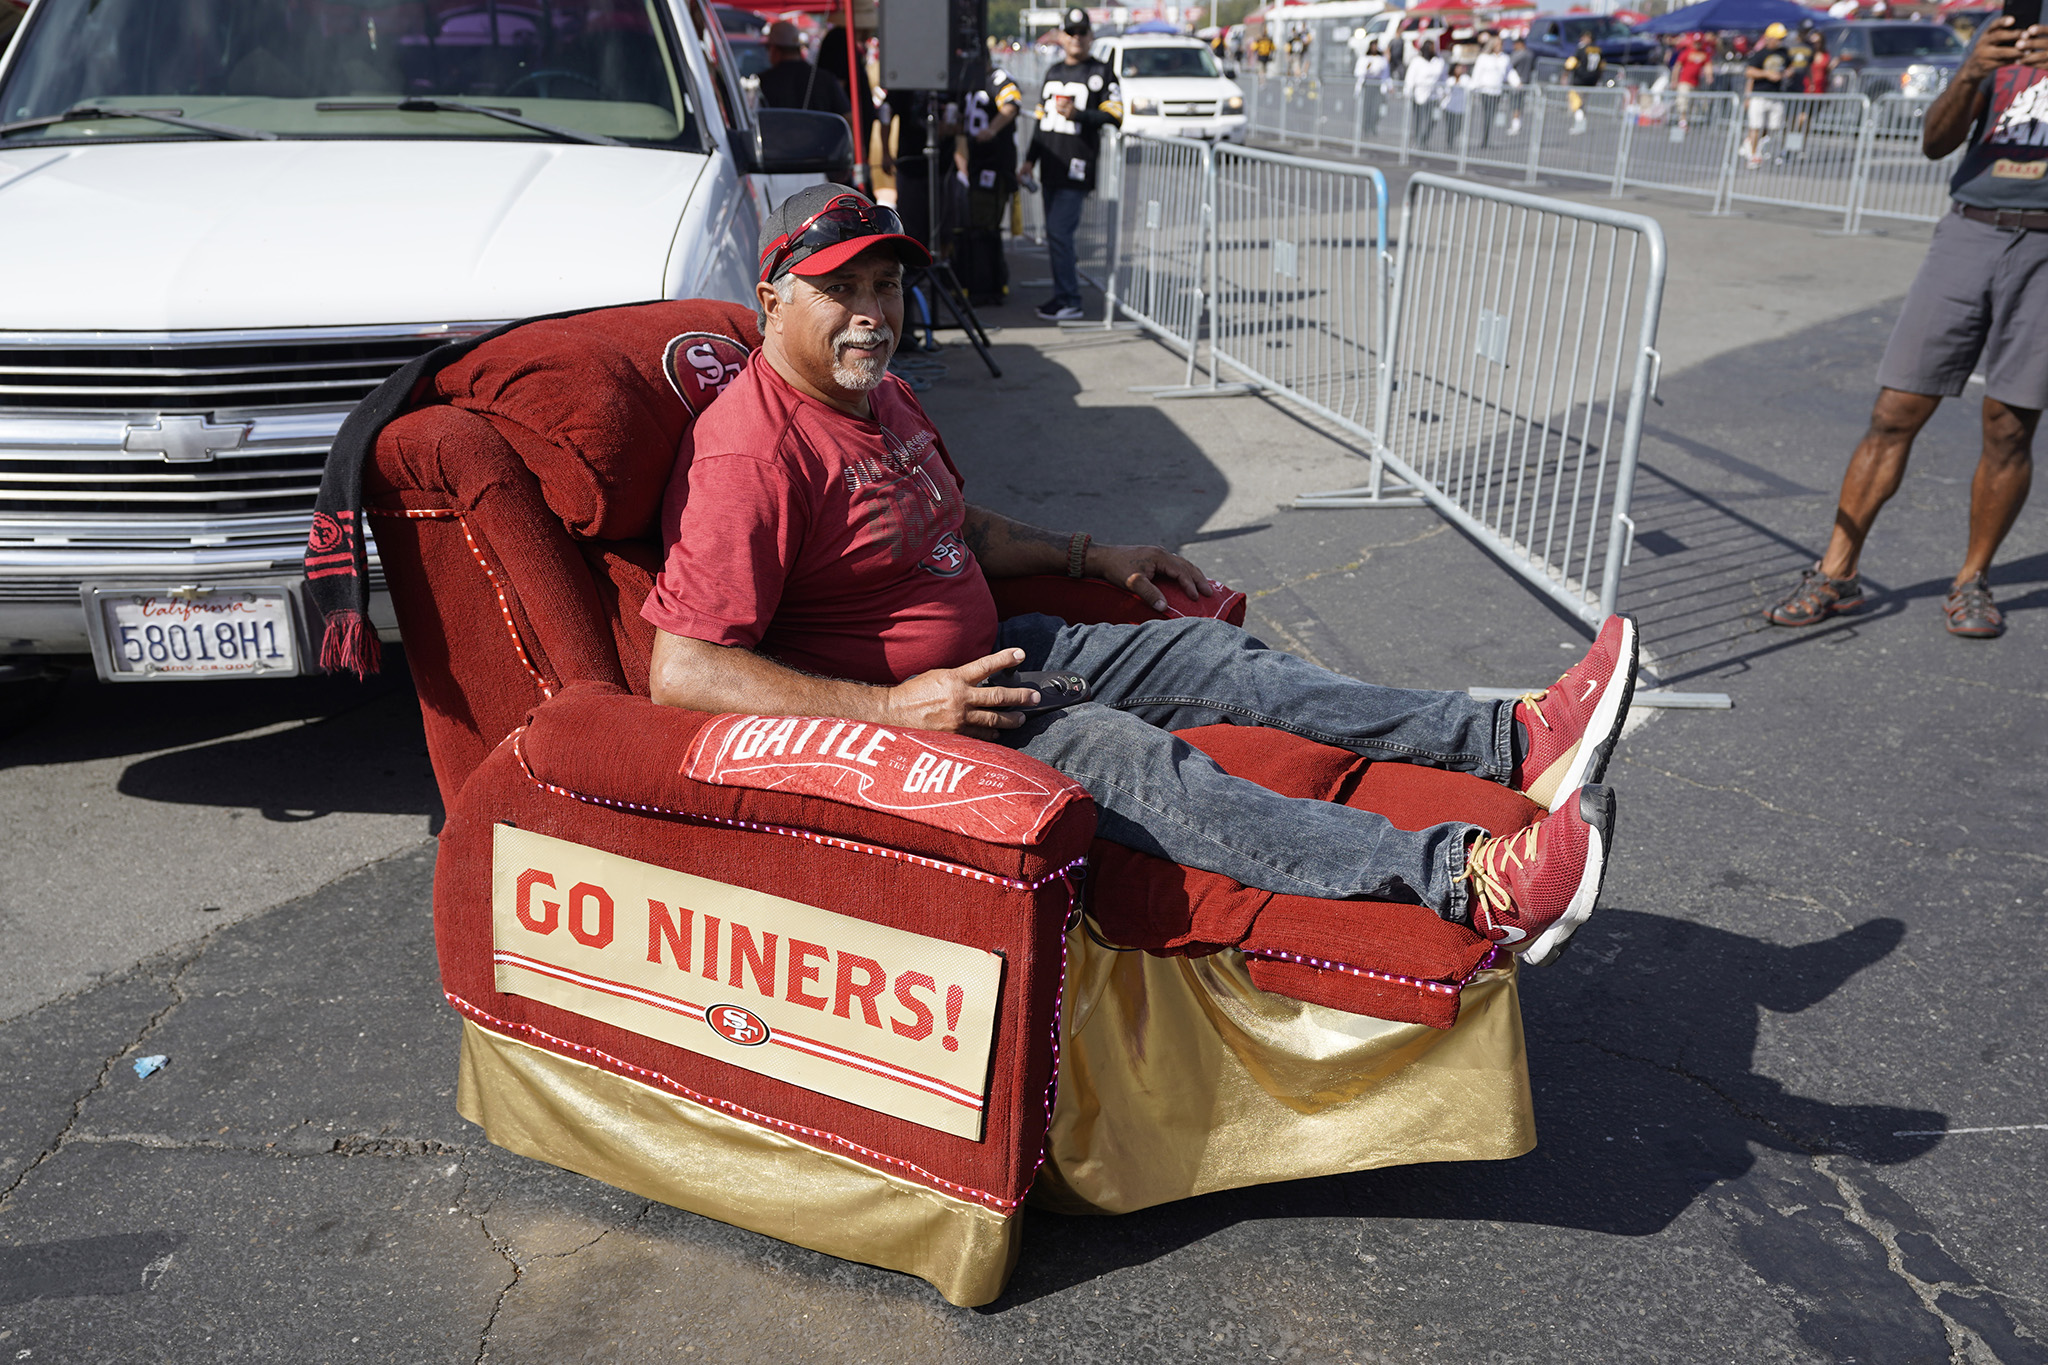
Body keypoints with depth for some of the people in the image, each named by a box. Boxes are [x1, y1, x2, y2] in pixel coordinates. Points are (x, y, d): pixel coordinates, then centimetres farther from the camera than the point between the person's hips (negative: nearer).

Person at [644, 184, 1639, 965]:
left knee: (1210, 655, -2)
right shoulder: (749, 457, -21)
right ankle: (1469, 884, -38)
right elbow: (681, 671, -28)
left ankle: (1514, 741, -7)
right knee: (1122, 753, -28)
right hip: (881, 715, -9)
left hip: (985, 656, 10)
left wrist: (1092, 558, 16)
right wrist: (893, 708, -31)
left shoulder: (881, 396, 11)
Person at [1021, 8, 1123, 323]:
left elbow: (1114, 117, -9)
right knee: (1054, 235, 9)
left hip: (1077, 166, -7)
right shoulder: (1053, 72, 18)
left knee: (1059, 231, -13)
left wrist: (1077, 113, -20)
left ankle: (1070, 302, -8)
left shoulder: (1100, 73, -2)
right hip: (1051, 166, 7)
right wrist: (1030, 159, 17)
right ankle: (1062, 294, 18)